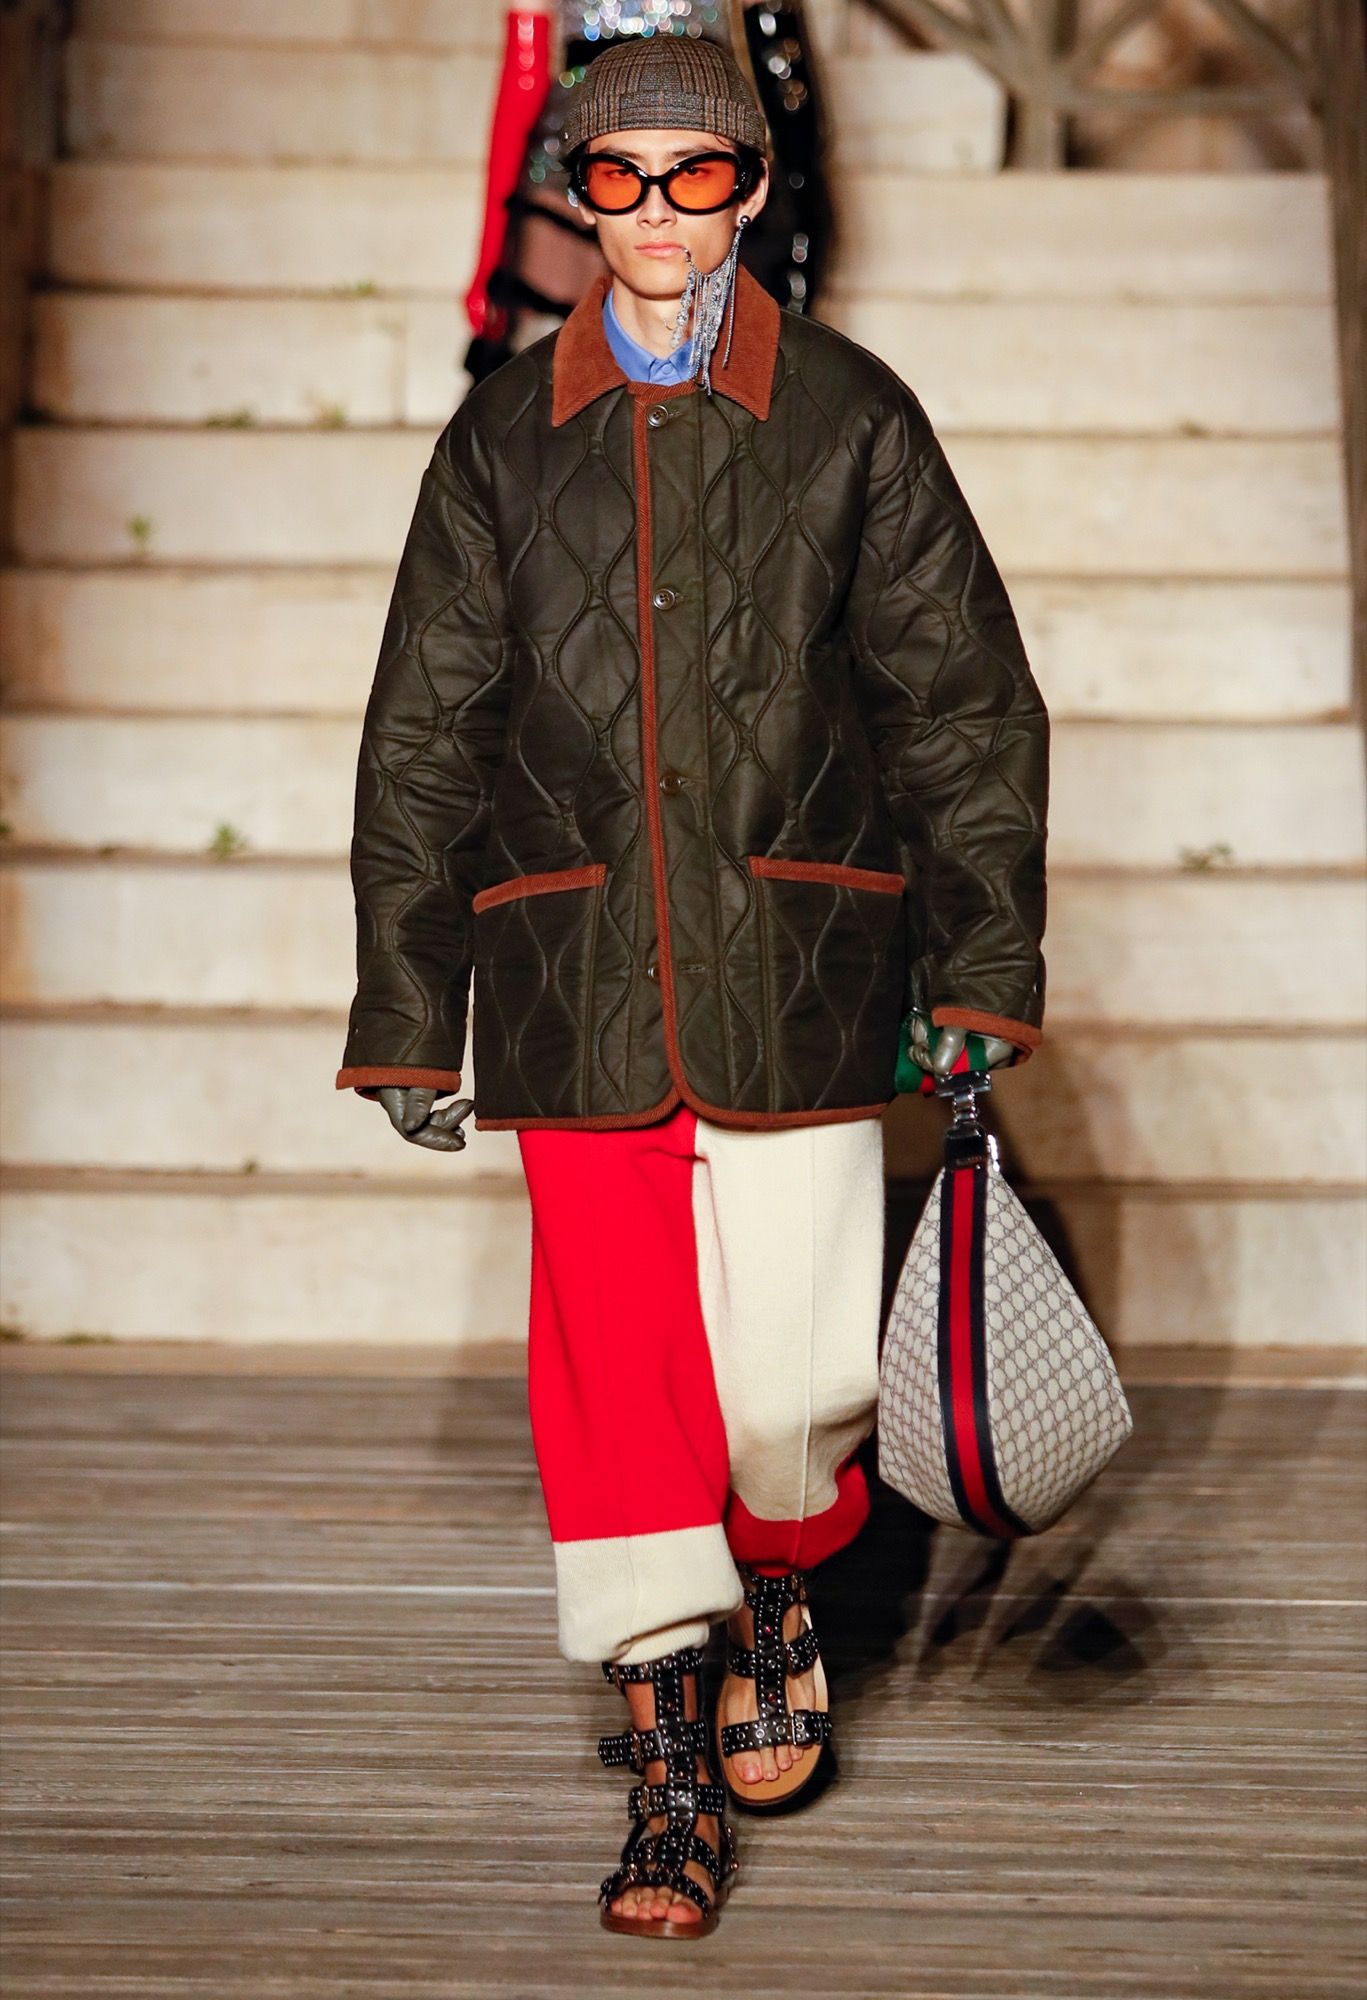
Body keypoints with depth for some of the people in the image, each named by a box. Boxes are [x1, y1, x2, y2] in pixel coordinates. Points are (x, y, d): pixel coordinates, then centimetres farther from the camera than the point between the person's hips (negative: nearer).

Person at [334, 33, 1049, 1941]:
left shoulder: (848, 418, 5)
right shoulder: (505, 436, 9)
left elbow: (968, 703, 7)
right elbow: (423, 734, 11)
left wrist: (982, 967, 2)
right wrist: (406, 1008, 8)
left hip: (793, 965, -1)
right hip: (574, 976, 1)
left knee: (797, 1371, -2)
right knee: (613, 1362, -1)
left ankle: (779, 1600, 32)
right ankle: (669, 1755, 13)